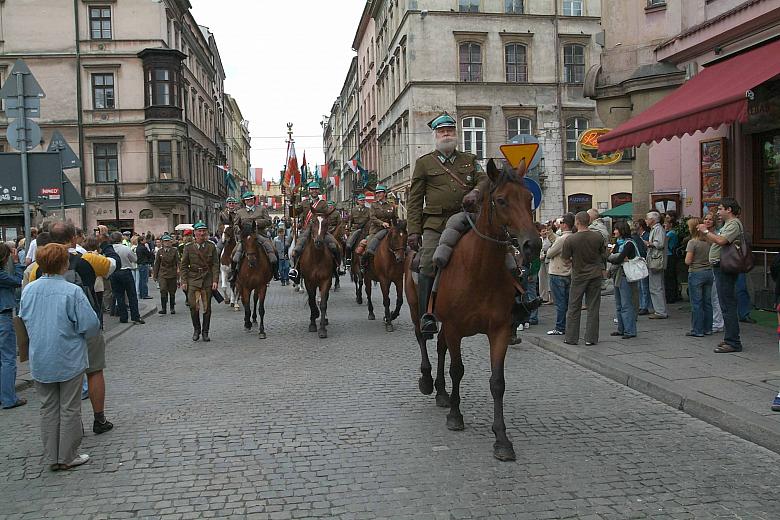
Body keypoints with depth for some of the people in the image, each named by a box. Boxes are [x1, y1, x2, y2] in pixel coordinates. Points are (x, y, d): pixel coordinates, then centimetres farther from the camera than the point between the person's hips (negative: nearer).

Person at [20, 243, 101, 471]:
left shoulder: (29, 290, -5)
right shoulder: (72, 291, -19)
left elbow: (24, 318, 11)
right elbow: (90, 325, -17)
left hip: (40, 361, 5)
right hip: (69, 360, -4)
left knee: (48, 408, 16)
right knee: (70, 409, 9)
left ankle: (51, 458, 23)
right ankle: (67, 457, 17)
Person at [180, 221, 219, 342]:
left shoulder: (211, 247, 3)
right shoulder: (188, 247, 3)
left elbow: (215, 265, 2)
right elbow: (184, 266, 5)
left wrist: (215, 281, -7)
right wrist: (184, 281, -3)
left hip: (207, 280, 0)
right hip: (193, 279, 0)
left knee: (207, 307, 4)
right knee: (193, 306, -2)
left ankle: (205, 332, 15)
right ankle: (196, 329, 17)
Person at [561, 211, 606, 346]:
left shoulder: (570, 240, -15)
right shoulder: (598, 236, -7)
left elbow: (565, 258, -6)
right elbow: (604, 256, 4)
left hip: (578, 276, -2)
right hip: (595, 274, 2)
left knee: (574, 307, 9)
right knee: (593, 307, 7)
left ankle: (571, 338, 13)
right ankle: (591, 338, 9)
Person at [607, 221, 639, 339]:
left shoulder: (629, 244, -11)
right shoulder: (618, 243, 15)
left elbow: (619, 259, -20)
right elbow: (608, 257, 5)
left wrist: (611, 257, -2)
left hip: (626, 276, -9)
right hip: (617, 276, 9)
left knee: (626, 305, -7)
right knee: (619, 305, 13)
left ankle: (630, 331, -3)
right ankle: (621, 329, 20)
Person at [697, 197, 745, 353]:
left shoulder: (734, 224, -12)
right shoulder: (728, 224, 22)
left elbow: (721, 241, -26)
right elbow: (715, 242, 23)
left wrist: (706, 231, -15)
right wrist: (704, 233, 15)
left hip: (725, 269, -11)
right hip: (720, 268, 11)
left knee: (728, 305, -10)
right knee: (727, 305, 14)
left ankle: (733, 342, -8)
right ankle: (730, 338, 21)